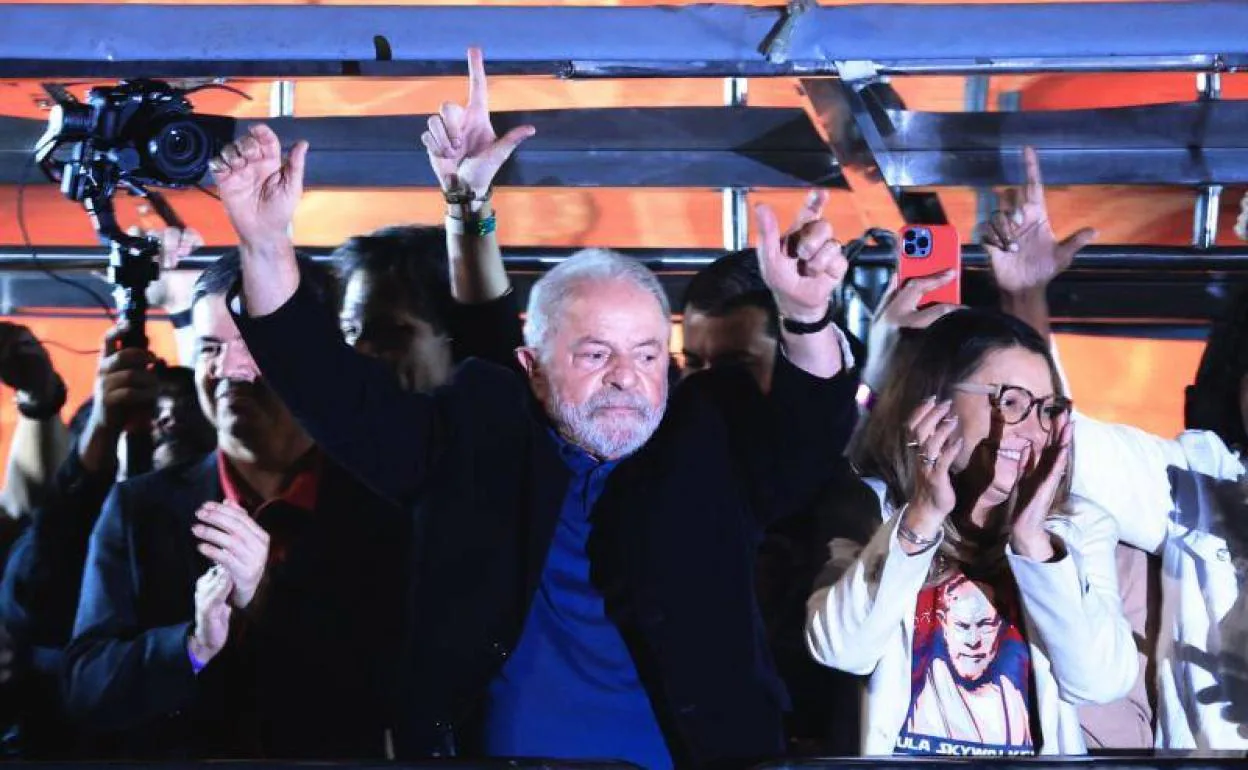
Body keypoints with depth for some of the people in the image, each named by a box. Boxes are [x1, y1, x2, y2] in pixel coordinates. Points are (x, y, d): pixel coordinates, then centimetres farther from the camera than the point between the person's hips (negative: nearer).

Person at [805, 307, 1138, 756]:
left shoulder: (1081, 527, 6)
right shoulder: (868, 506, 2)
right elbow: (841, 652, -12)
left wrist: (1032, 539, -13)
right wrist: (923, 517, -15)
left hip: (1036, 756, 2)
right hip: (900, 755, -1)